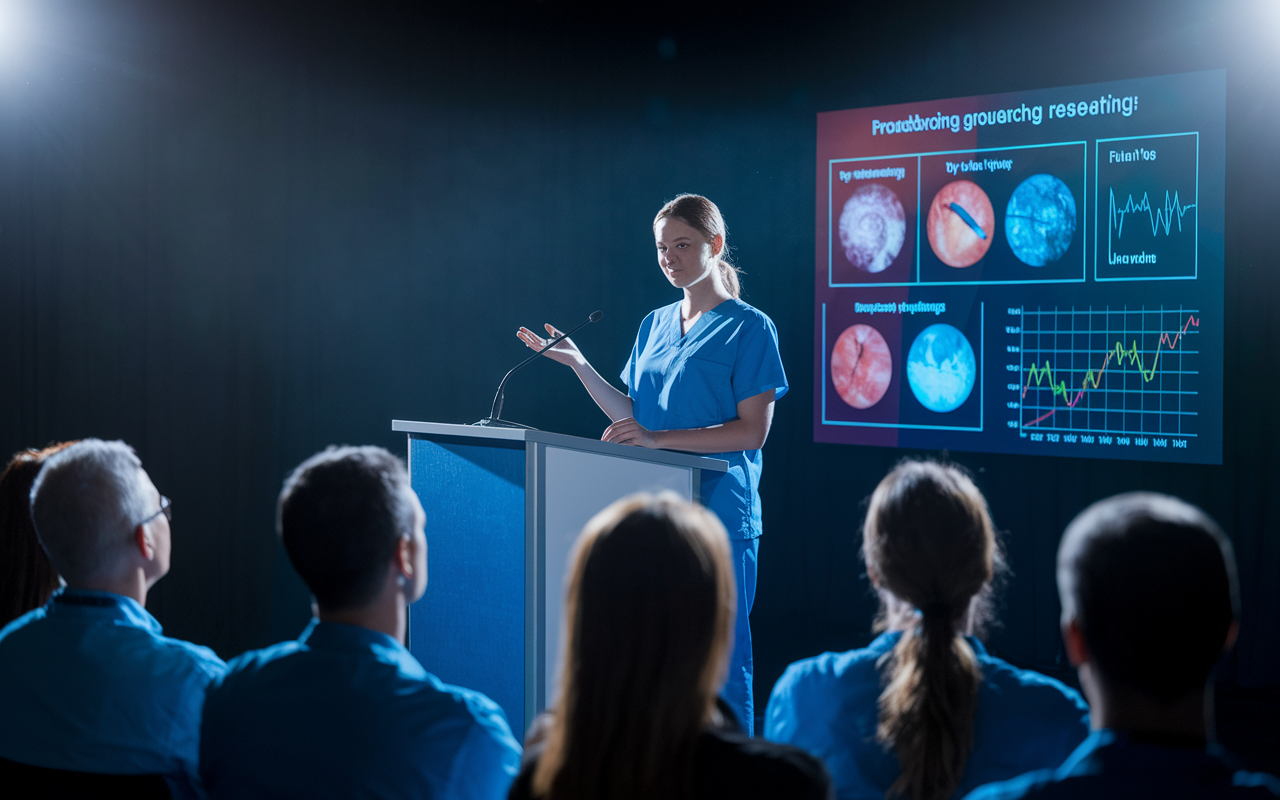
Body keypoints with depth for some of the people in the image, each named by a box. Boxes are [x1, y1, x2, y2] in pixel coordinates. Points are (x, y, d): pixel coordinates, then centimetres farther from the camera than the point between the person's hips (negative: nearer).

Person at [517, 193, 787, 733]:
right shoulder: (655, 325, 15)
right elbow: (632, 416, 15)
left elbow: (753, 430, -11)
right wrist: (578, 365, 5)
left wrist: (658, 438, -18)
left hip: (717, 514, -6)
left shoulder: (748, 328, -4)